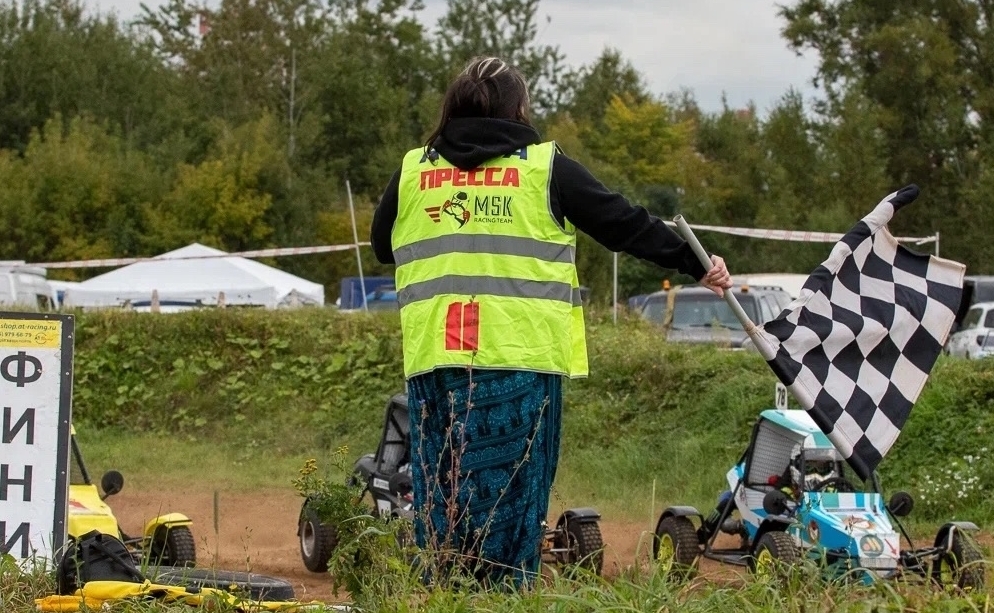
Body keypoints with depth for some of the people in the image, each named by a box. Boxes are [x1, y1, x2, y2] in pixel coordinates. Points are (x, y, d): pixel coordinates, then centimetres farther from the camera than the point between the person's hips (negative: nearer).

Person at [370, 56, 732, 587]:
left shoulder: (413, 170, 9)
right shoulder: (545, 166, 2)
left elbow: (382, 246, 22)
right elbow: (625, 225, 7)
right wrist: (696, 264, 16)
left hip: (435, 360, 3)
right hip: (520, 361, -2)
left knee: (440, 491, 8)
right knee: (509, 493, 2)